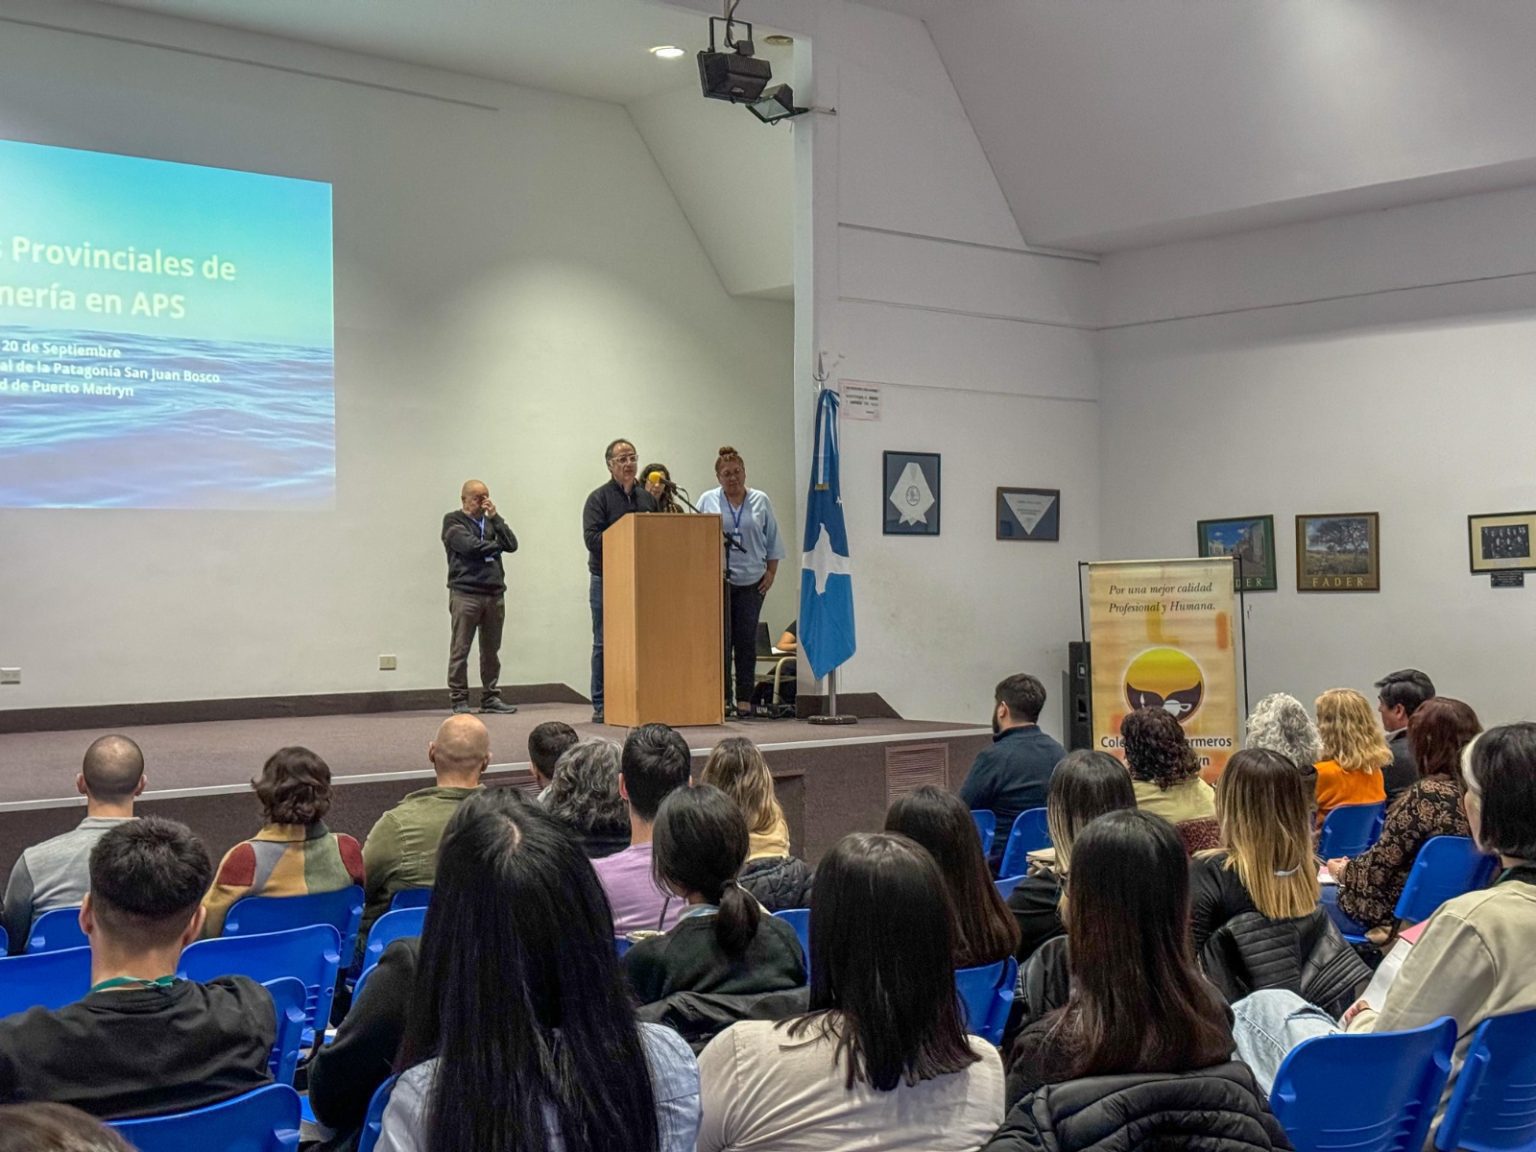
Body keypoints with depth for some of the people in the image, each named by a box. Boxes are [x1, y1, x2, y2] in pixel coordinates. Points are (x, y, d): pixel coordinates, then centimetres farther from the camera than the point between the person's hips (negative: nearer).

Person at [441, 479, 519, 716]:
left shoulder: (490, 521, 19)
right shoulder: (453, 522, 3)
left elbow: (512, 545, 4)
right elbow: (470, 546, -14)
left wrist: (495, 517, -1)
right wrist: (495, 546, 1)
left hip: (495, 594, 5)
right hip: (465, 593, -5)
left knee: (491, 650, 9)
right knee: (460, 650, -3)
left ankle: (490, 697, 15)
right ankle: (458, 700, 2)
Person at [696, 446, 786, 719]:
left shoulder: (761, 501, 8)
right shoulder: (708, 501, 5)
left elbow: (772, 541, 11)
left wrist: (771, 573, 4)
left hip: (752, 581, 1)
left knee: (747, 640, 3)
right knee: (721, 639, -6)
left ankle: (744, 699, 8)